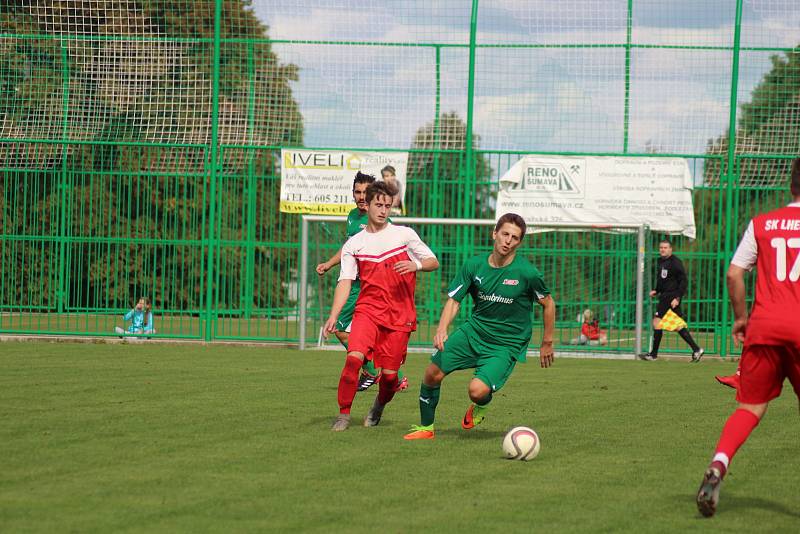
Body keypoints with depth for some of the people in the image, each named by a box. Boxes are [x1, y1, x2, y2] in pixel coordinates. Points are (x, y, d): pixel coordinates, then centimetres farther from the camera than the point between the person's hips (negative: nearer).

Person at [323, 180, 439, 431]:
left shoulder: (404, 234, 6)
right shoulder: (353, 244, 7)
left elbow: (433, 262, 7)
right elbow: (345, 282, 1)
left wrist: (415, 264, -16)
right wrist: (333, 316, -12)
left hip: (400, 315, 0)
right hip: (368, 309, 0)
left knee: (389, 373, -2)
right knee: (354, 357, -23)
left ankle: (380, 405, 31)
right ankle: (344, 414, -10)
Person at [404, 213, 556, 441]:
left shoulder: (526, 273, -15)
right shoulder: (474, 265, -5)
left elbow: (548, 304, 0)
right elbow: (454, 299, 0)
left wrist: (547, 343, 5)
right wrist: (442, 330, -17)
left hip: (507, 344, -4)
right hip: (474, 331, 4)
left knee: (477, 390, -24)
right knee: (432, 374, -5)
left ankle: (481, 406, 16)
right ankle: (426, 427, 19)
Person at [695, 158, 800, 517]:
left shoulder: (761, 223, 10)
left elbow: (734, 273, 5)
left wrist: (741, 318, 15)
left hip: (763, 326, 2)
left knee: (750, 408, 8)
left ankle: (717, 465, -16)